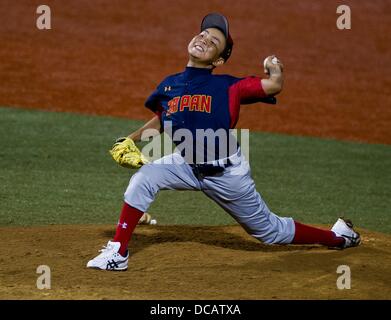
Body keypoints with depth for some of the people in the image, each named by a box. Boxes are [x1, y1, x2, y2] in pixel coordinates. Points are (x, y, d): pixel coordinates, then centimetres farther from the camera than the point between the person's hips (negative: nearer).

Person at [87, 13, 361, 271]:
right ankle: (118, 253, -12)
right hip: (186, 164, 4)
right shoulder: (169, 86, -1)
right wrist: (131, 140, 6)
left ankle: (338, 237, 29)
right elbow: (161, 121, 15)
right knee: (142, 180, -20)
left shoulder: (227, 87, -15)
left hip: (227, 173, -4)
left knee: (271, 231, 7)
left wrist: (275, 70, -38)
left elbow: (273, 86, -23)